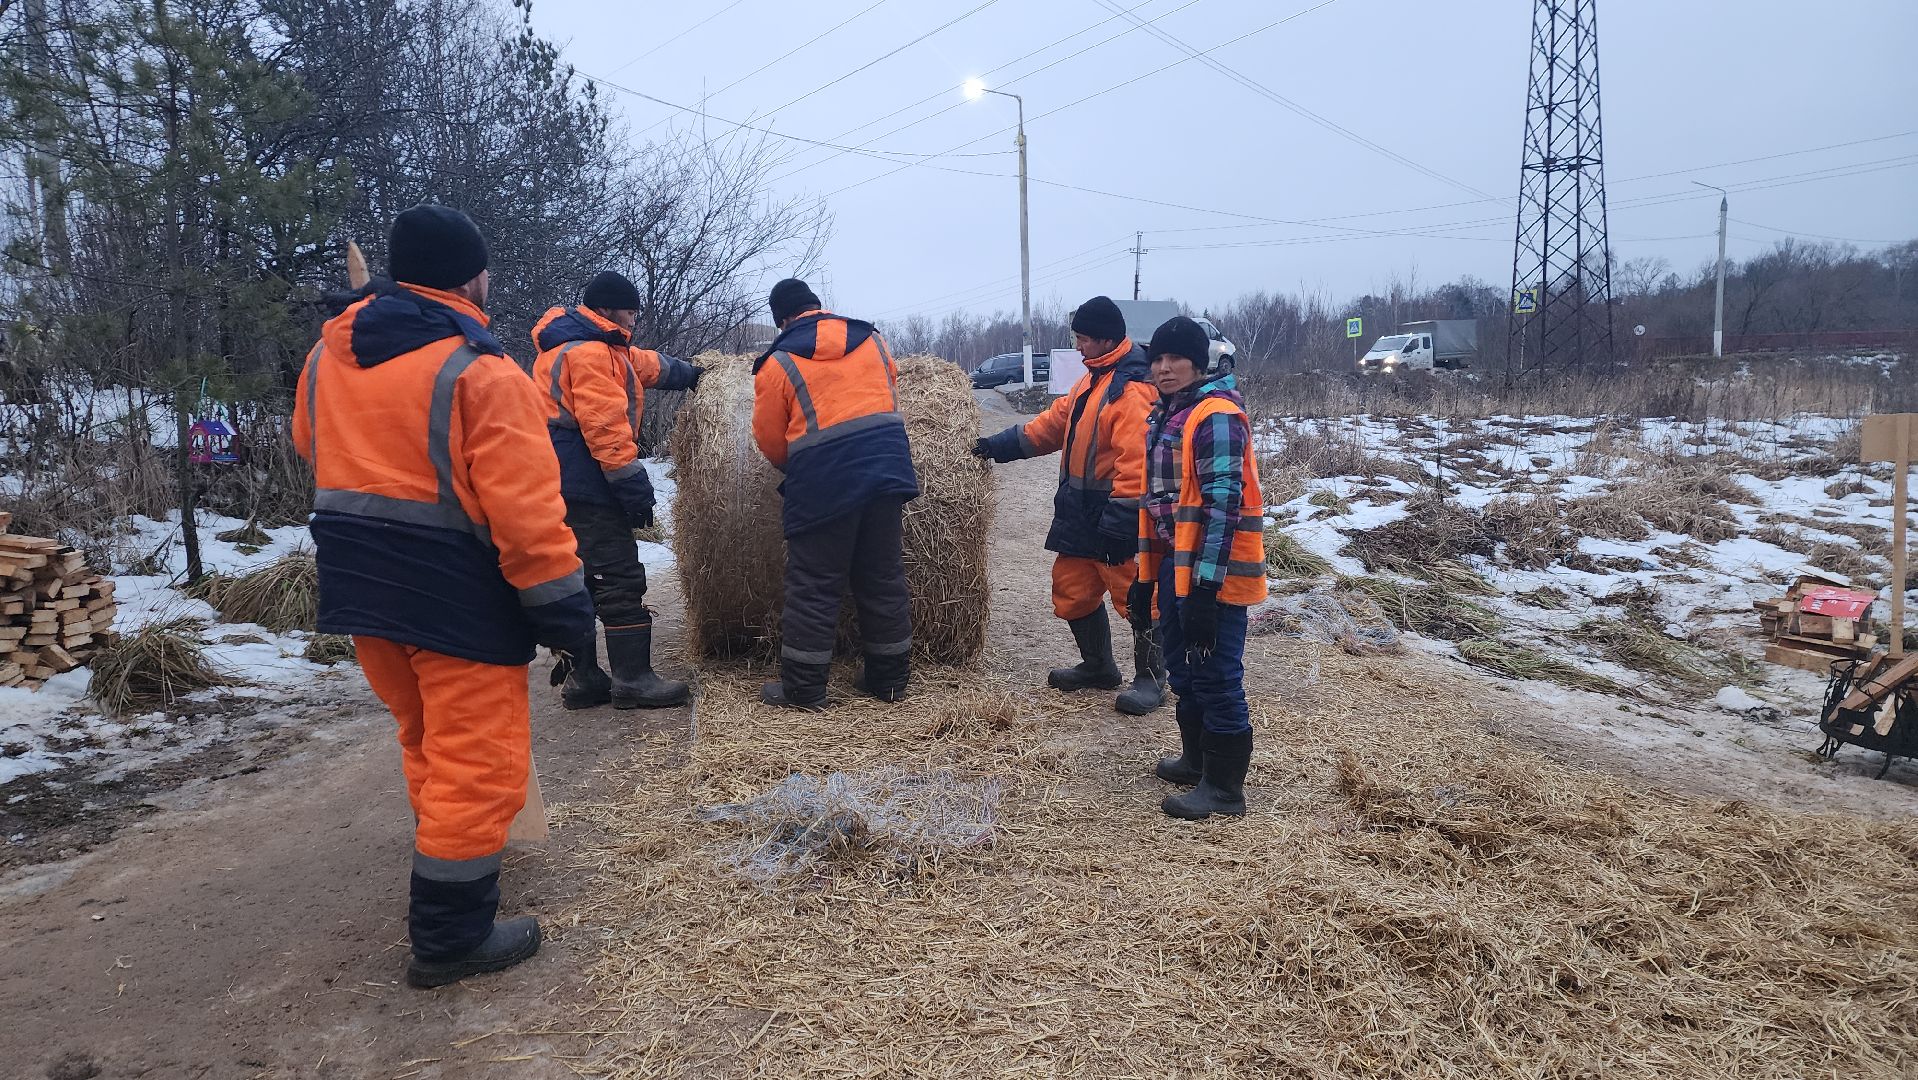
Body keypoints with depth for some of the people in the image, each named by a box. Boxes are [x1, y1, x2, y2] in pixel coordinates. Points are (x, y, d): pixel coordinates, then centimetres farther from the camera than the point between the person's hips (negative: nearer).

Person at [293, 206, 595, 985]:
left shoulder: (327, 355, 7)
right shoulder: (480, 373, -17)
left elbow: (315, 454, 21)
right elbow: (524, 511, -20)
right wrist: (563, 608, -13)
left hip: (359, 584, 8)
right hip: (455, 594, -8)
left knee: (429, 742, 24)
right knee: (475, 762, 3)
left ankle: (445, 879, 40)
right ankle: (450, 937, 11)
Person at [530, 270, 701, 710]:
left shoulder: (568, 345, 21)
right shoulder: (590, 353, -13)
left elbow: (645, 364, 34)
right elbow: (605, 426, -21)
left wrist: (690, 374, 45)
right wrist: (632, 482, -21)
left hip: (559, 486, 11)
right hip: (587, 486, -11)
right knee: (621, 579, -8)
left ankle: (581, 677, 18)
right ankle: (633, 680, -5)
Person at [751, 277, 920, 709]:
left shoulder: (779, 362, 1)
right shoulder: (871, 339, 13)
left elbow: (769, 438, 6)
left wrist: (794, 469, 24)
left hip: (824, 481, -4)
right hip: (889, 470, 4)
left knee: (814, 585, 5)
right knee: (884, 577, 13)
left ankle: (803, 688, 11)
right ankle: (890, 679, 22)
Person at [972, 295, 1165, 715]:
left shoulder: (1132, 388, -19)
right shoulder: (1094, 380, 14)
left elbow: (1137, 458, -25)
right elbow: (1057, 421, 21)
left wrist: (1121, 517, -27)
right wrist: (1001, 445, 17)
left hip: (1116, 514, -10)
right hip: (1081, 511, 10)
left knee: (1134, 594, -1)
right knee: (1072, 587, 15)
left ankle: (1150, 679, 13)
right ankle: (1098, 666, 31)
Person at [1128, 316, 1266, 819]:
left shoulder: (1217, 416, -16)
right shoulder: (1165, 415, 13)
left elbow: (1223, 505, -22)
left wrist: (1205, 587, -25)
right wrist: (1145, 577, 19)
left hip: (1211, 573, -9)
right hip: (1174, 566, 9)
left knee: (1217, 676, -1)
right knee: (1185, 671, 20)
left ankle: (1224, 786, 11)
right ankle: (1196, 758, 37)